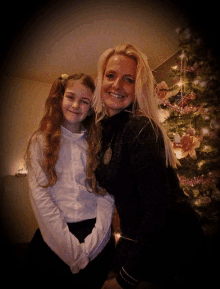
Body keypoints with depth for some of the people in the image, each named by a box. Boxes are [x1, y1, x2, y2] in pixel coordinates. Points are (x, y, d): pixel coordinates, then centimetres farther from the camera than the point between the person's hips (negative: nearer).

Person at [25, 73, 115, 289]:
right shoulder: (41, 141, 0)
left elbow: (106, 195, -2)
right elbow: (40, 198, -8)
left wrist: (92, 244, -11)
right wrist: (72, 249, -12)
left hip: (95, 234, 1)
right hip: (54, 235, 0)